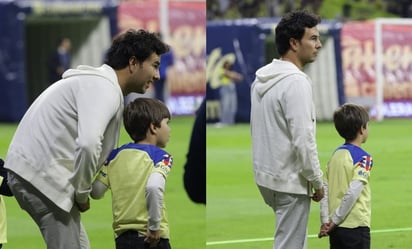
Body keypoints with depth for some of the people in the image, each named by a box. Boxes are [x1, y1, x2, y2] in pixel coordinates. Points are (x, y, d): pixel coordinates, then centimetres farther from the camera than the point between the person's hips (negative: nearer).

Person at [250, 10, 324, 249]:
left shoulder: (263, 78, 10)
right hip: (289, 179, -10)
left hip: (267, 174, 10)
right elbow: (303, 139, -24)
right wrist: (317, 181, -14)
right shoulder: (296, 82, -22)